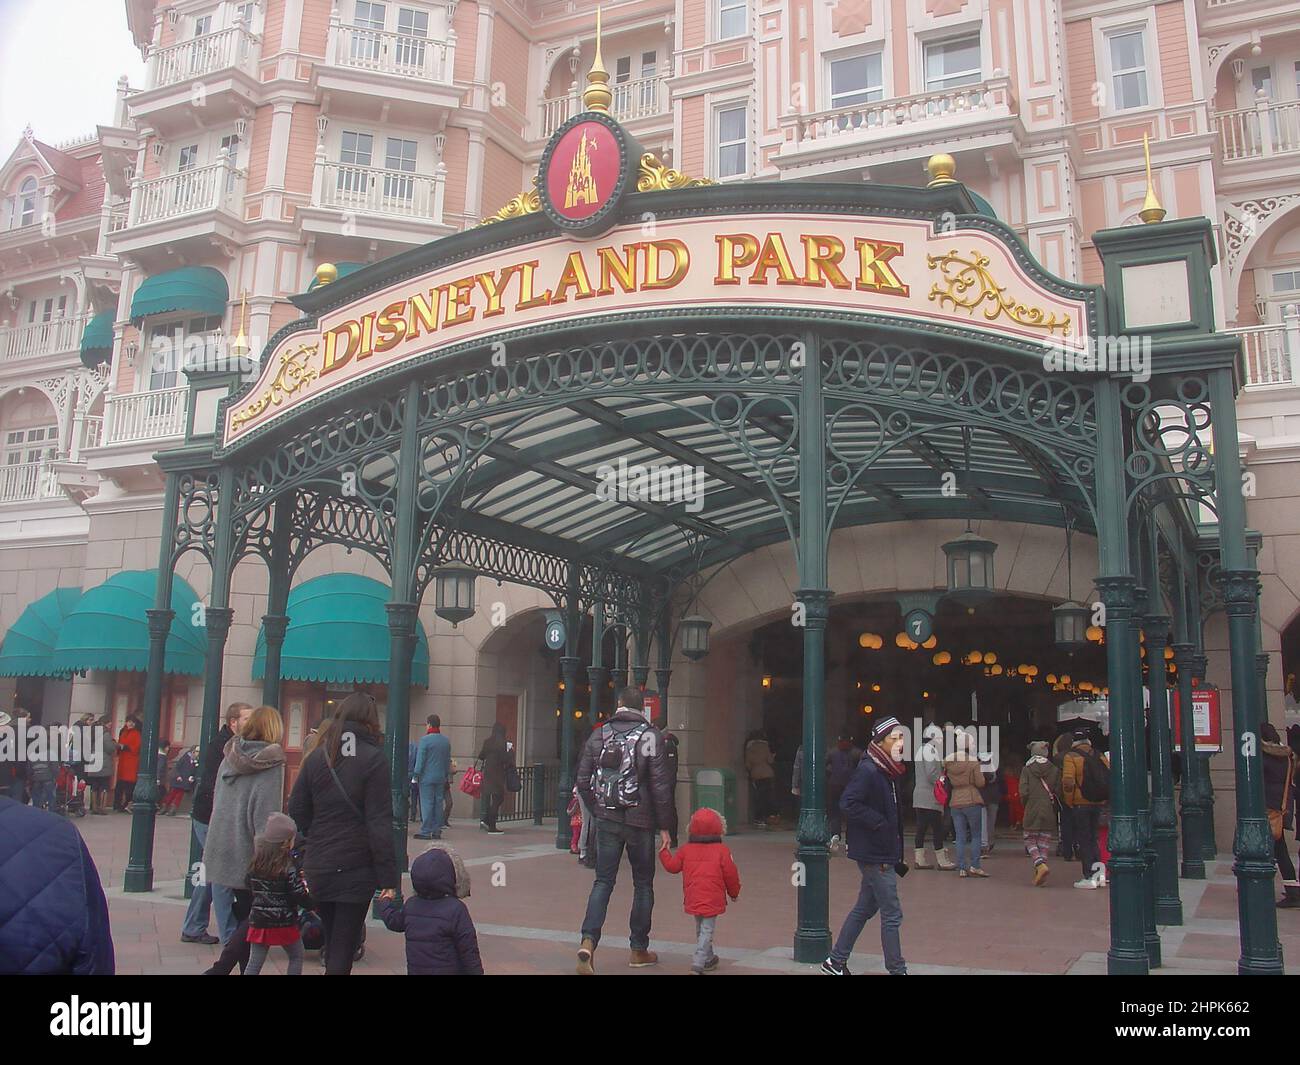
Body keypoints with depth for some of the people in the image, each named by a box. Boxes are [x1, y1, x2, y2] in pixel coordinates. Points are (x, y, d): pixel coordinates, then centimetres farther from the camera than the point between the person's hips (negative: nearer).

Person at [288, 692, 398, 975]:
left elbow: (297, 813, 4)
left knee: (332, 939, 20)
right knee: (344, 947, 3)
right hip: (357, 868, -4)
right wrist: (389, 877, -9)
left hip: (317, 869, 4)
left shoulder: (316, 757, 4)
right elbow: (380, 824, -12)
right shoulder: (373, 759, -8)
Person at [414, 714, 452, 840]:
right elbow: (448, 760, 15)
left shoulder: (425, 739, -10)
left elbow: (420, 758, -10)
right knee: (438, 803, 8)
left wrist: (417, 773, -3)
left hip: (427, 777, -5)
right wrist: (447, 776, 21)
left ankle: (426, 831, -5)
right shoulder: (446, 741, 10)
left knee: (427, 803, -4)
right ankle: (437, 831, 10)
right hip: (441, 778, 5)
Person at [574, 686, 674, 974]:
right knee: (643, 884, 12)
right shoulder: (650, 737, -7)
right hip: (639, 821, -2)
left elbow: (583, 780, 4)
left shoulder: (599, 734, 4)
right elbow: (660, 785, -10)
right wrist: (664, 826, -3)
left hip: (607, 820, 3)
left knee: (603, 882, 7)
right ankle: (639, 950, 19)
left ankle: (588, 941, -11)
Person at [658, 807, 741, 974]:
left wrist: (664, 851, 26)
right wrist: (734, 892, 14)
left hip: (693, 900, 4)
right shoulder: (722, 850, -6)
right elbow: (730, 874, -3)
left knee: (700, 929, 22)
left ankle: (709, 959, 36)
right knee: (707, 931, -3)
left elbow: (672, 866, 9)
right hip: (712, 900, -4)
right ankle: (697, 965, -14)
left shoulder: (687, 850, 2)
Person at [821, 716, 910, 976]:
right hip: (874, 854, -9)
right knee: (892, 914, -1)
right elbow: (848, 803, -27)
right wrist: (879, 823, -21)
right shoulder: (868, 770, -19)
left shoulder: (887, 771, 9)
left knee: (865, 908, 17)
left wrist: (896, 857, 14)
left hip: (882, 854, 9)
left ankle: (836, 962, 27)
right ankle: (897, 970, 11)